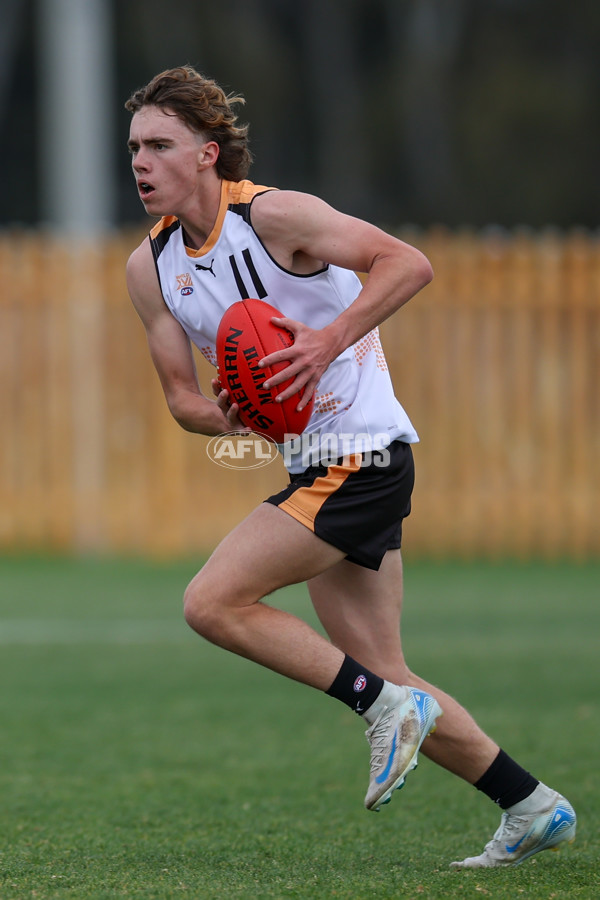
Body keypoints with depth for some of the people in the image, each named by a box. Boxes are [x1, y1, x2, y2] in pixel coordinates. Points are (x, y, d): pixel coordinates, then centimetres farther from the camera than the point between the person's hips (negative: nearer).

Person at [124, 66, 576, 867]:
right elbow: (180, 396, 9)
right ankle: (533, 809, 18)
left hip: (361, 454, -8)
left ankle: (386, 706, -7)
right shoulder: (150, 267, 8)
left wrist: (329, 340, -29)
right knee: (383, 677, 8)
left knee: (211, 603, -16)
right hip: (317, 465, 8)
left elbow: (408, 263, -19)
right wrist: (225, 416, -13)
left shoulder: (272, 214, -13)